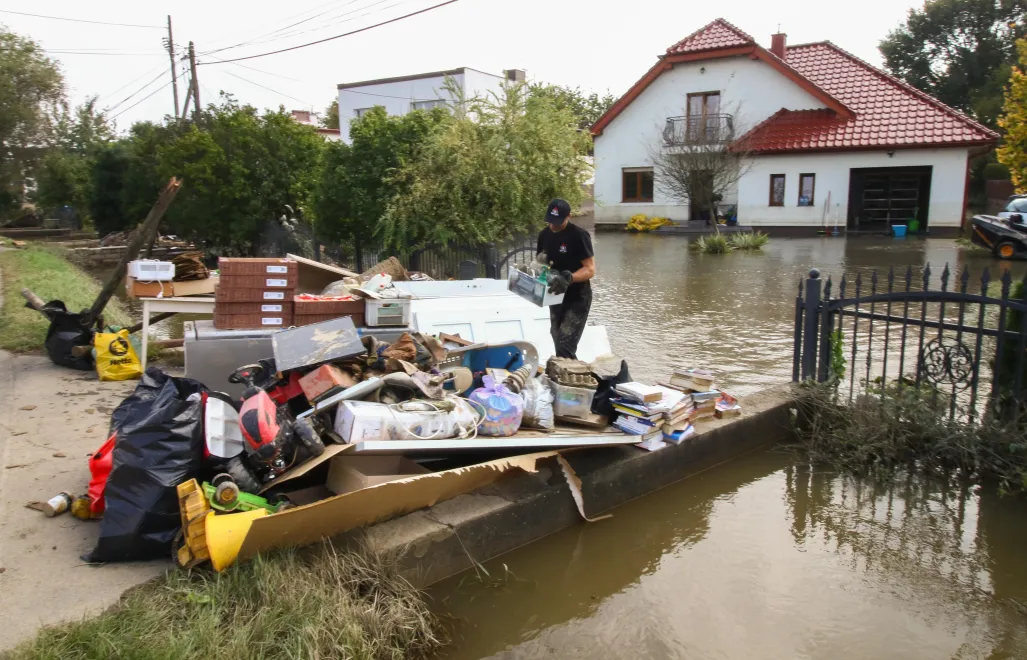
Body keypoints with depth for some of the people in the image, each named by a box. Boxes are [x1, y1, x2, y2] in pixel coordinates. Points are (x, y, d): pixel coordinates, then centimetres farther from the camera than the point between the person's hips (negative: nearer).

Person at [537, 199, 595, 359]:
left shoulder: (579, 236, -19)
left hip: (577, 299, -7)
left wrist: (568, 278, -37)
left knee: (565, 348, -15)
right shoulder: (544, 234, 3)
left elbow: (590, 269, -21)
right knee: (559, 345, 16)